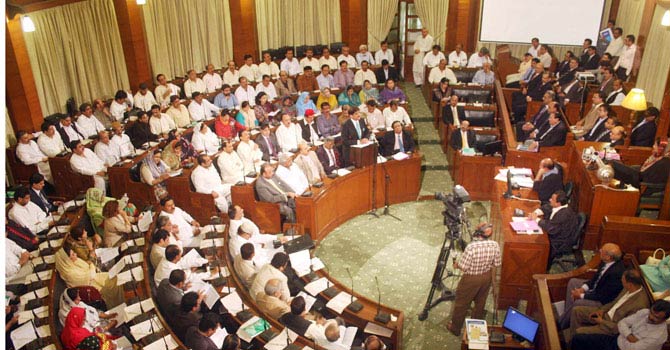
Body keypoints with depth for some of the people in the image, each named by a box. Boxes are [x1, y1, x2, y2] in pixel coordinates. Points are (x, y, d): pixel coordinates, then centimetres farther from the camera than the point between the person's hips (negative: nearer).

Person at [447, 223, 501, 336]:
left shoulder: (472, 247, -33)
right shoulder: (495, 245, -16)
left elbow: (463, 267, -24)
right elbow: (496, 264, -2)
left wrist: (456, 265, -2)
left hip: (471, 279, -5)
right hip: (487, 276, 5)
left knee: (461, 304, 15)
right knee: (480, 302, 26)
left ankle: (455, 328, 32)